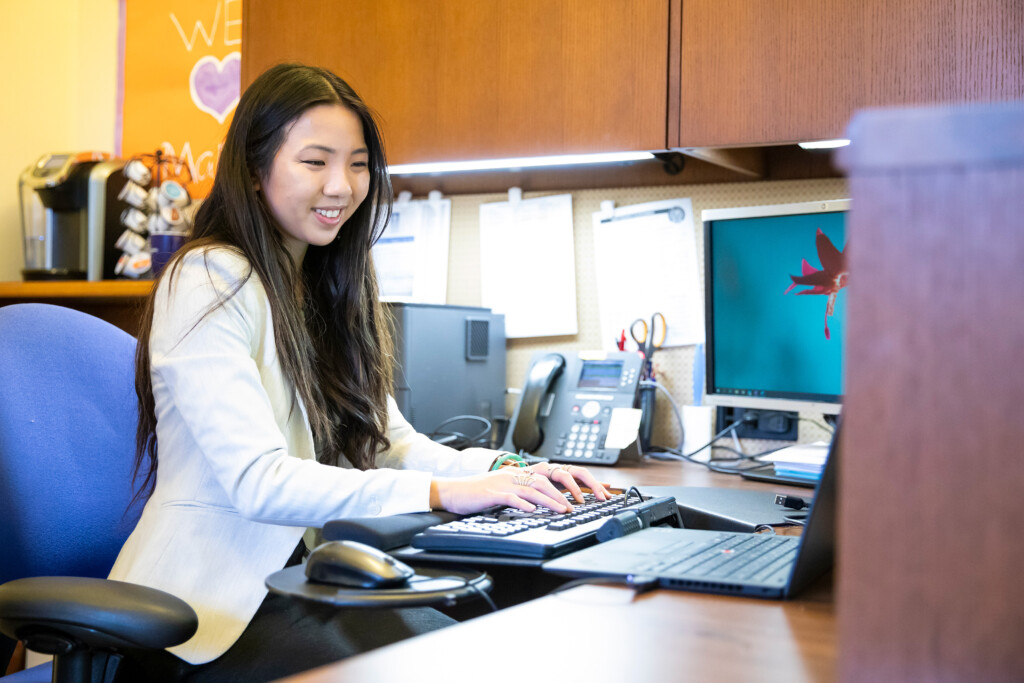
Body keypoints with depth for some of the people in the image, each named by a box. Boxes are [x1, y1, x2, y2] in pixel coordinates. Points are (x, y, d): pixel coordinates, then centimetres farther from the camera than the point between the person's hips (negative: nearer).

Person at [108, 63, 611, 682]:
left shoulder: (331, 287, 15)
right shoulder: (210, 283, -12)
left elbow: (387, 440, 12)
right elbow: (258, 483, -22)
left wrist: (507, 471, -6)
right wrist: (442, 491, -29)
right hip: (212, 605, -7)